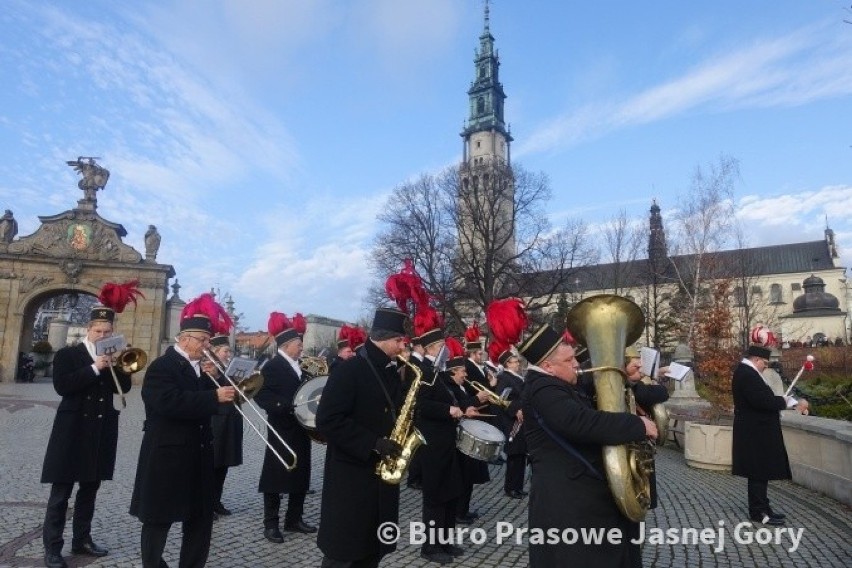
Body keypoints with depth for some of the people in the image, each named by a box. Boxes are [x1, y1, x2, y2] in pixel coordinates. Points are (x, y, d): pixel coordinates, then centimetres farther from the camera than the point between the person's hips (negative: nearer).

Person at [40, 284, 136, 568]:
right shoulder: (67, 354, -3)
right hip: (73, 430, -4)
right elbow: (62, 386, -17)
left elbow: (124, 387, 2)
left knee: (90, 489, 14)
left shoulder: (113, 356, 9)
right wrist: (95, 368, -23)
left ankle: (82, 540, 26)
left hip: (101, 432, 4)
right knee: (61, 492, 3)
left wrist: (119, 366, -13)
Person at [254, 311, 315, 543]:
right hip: (282, 431, -7)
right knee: (277, 478, 3)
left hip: (300, 430, 8)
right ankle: (271, 524, 16)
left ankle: (294, 519, 27)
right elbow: (261, 395, -22)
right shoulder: (272, 366, -11)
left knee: (301, 476, 13)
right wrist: (289, 406, -29)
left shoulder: (300, 367, 11)